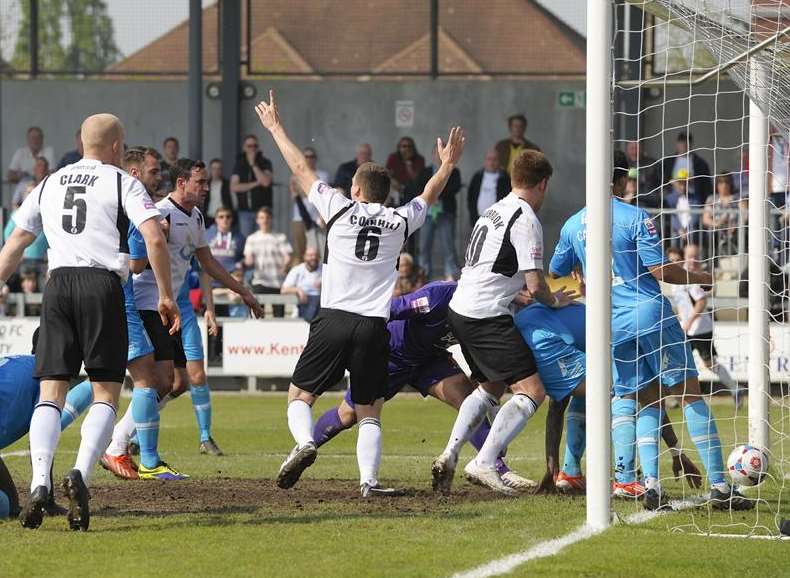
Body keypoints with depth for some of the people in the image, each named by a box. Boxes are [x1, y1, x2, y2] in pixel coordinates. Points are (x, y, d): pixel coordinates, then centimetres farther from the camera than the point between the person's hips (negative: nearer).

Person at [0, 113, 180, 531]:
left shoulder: (49, 184, 19)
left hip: (57, 284, 3)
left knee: (51, 391, 2)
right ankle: (81, 473, -21)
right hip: (101, 283, -3)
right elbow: (154, 237, -6)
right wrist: (165, 296, 0)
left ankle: (39, 483, -16)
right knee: (106, 393, 1)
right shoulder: (122, 183, 6)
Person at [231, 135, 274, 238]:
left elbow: (266, 182, -13)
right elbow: (234, 187, -1)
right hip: (244, 211, 2)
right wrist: (255, 184, -8)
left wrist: (253, 164, -10)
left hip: (262, 209, -2)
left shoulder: (265, 163, 3)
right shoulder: (239, 164, 9)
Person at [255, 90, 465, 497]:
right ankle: (369, 479, -10)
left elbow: (301, 169, 14)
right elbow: (429, 196, 31)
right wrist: (447, 165, 49)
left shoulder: (341, 209, 4)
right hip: (375, 326, 2)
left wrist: (275, 128, 25)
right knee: (369, 413, 8)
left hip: (334, 320, -2)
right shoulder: (399, 221, 9)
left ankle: (304, 442, -21)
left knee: (300, 395, 8)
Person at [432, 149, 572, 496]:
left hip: (460, 310, 9)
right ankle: (484, 464, -18)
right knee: (531, 390, -9)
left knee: (491, 387, 26)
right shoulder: (526, 220, -11)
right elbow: (535, 285, -15)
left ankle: (449, 455, 15)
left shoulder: (494, 211, 17)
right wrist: (554, 301, 6)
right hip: (487, 317, -9)